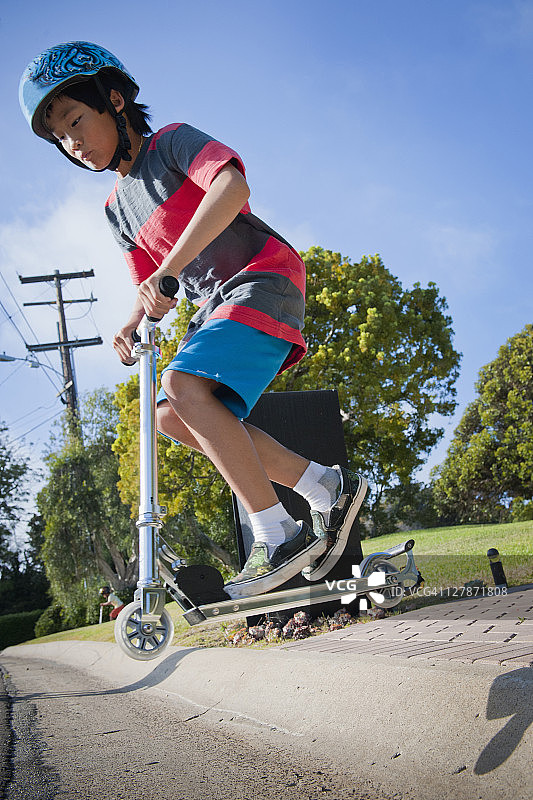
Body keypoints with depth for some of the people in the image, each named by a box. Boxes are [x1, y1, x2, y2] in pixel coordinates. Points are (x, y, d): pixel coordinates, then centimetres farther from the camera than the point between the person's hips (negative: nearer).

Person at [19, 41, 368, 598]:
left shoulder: (172, 141, -4)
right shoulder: (118, 208, 18)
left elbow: (231, 186, -24)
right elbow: (147, 286, 19)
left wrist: (169, 268, -30)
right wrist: (130, 324, -5)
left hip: (263, 278, -8)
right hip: (214, 303, 9)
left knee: (186, 385, -29)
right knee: (172, 418, -7)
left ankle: (279, 536, -23)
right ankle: (326, 487, -3)